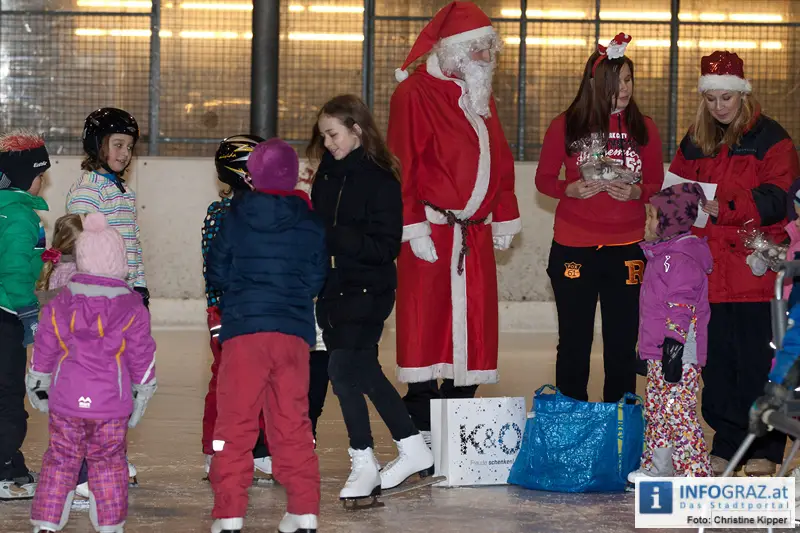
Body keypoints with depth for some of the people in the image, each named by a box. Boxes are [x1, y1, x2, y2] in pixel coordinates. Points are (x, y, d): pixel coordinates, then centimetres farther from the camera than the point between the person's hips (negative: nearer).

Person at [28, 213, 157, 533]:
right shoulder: (132, 309, -5)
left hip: (65, 402, 1)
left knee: (60, 462, 10)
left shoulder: (58, 305, 0)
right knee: (108, 464, 10)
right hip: (111, 405, -1)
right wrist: (142, 394, 14)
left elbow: (43, 351, 7)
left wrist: (37, 386, 21)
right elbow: (142, 357, 1)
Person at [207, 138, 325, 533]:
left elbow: (216, 273, 4)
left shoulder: (235, 218, -1)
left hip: (243, 329, -2)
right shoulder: (310, 223, 4)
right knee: (293, 422, 10)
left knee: (235, 422, 2)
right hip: (295, 331, 2)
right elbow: (316, 280, 7)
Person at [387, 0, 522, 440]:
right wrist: (414, 228, -17)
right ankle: (420, 437, -3)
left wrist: (504, 220, 18)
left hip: (475, 237, 7)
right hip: (431, 235, -7)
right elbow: (403, 166, -12)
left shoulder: (482, 98, 17)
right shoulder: (416, 94, -7)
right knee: (425, 328, -6)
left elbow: (500, 161, 22)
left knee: (472, 330, 6)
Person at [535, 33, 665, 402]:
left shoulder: (643, 129, 5)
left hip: (627, 247, 1)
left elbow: (657, 184, 9)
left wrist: (637, 192, -13)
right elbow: (543, 179, 5)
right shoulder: (565, 126, 0)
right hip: (573, 247, -1)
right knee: (574, 341, 4)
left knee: (622, 343, 3)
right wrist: (571, 189, -15)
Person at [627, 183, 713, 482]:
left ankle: (696, 471, -10)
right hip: (657, 353, 11)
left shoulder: (682, 259, -16)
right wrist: (645, 348, 28)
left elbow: (681, 309, -21)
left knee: (677, 411, -12)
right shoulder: (662, 253, 17)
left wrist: (674, 348, -23)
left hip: (677, 352, -11)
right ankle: (658, 466, 27)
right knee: (655, 409, 17)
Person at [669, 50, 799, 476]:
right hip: (708, 273, 5)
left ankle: (764, 452, 4)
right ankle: (726, 446, 15)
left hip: (755, 270, -5)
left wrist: (727, 207, -23)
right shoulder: (694, 142, 16)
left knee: (758, 361, -4)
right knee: (716, 361, 6)